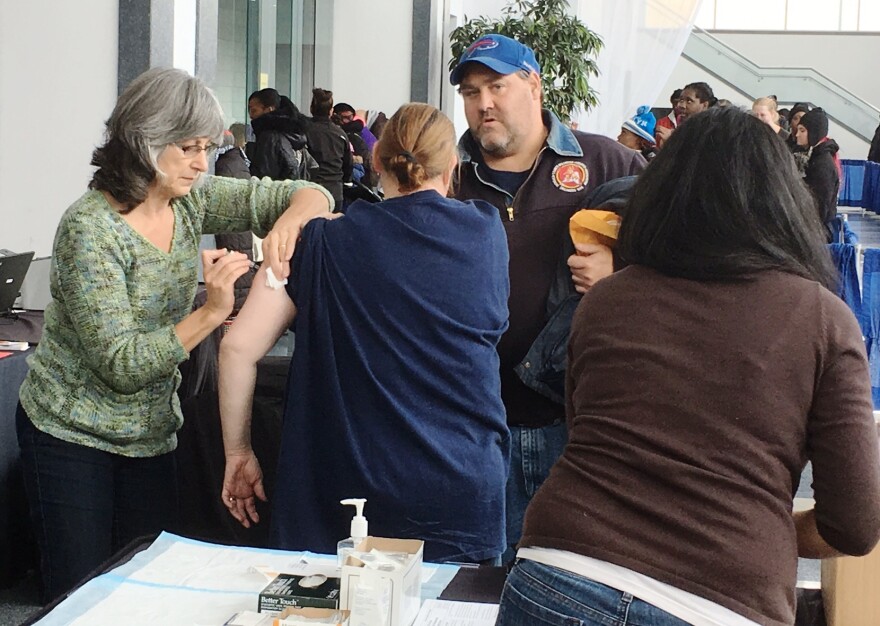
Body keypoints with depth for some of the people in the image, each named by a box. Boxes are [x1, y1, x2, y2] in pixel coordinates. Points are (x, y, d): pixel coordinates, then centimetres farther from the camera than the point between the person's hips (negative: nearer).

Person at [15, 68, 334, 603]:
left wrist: (293, 216, -24)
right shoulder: (90, 228, -20)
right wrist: (211, 313, -32)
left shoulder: (190, 200, -2)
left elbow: (310, 195, -1)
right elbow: (121, 364, -24)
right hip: (73, 435, -5)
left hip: (152, 435, 6)